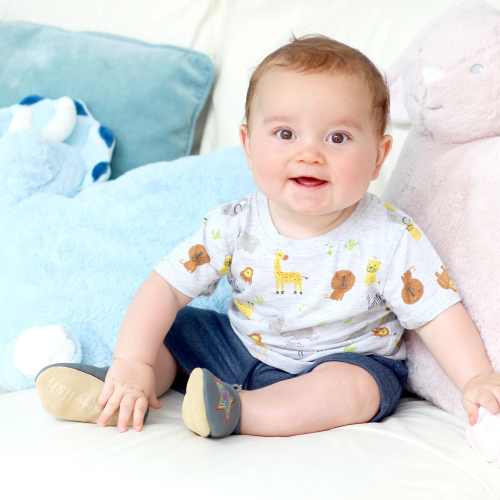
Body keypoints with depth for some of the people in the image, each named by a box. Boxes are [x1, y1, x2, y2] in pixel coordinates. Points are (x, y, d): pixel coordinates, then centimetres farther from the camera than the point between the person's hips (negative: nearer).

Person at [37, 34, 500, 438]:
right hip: (242, 343, 4)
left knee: (355, 387, -33)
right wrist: (133, 364, -26)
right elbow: (166, 287, -15)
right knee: (169, 330, -2)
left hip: (348, 358, -3)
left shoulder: (392, 239, -22)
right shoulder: (233, 226, -17)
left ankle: (235, 411, -39)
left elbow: (439, 313, -16)